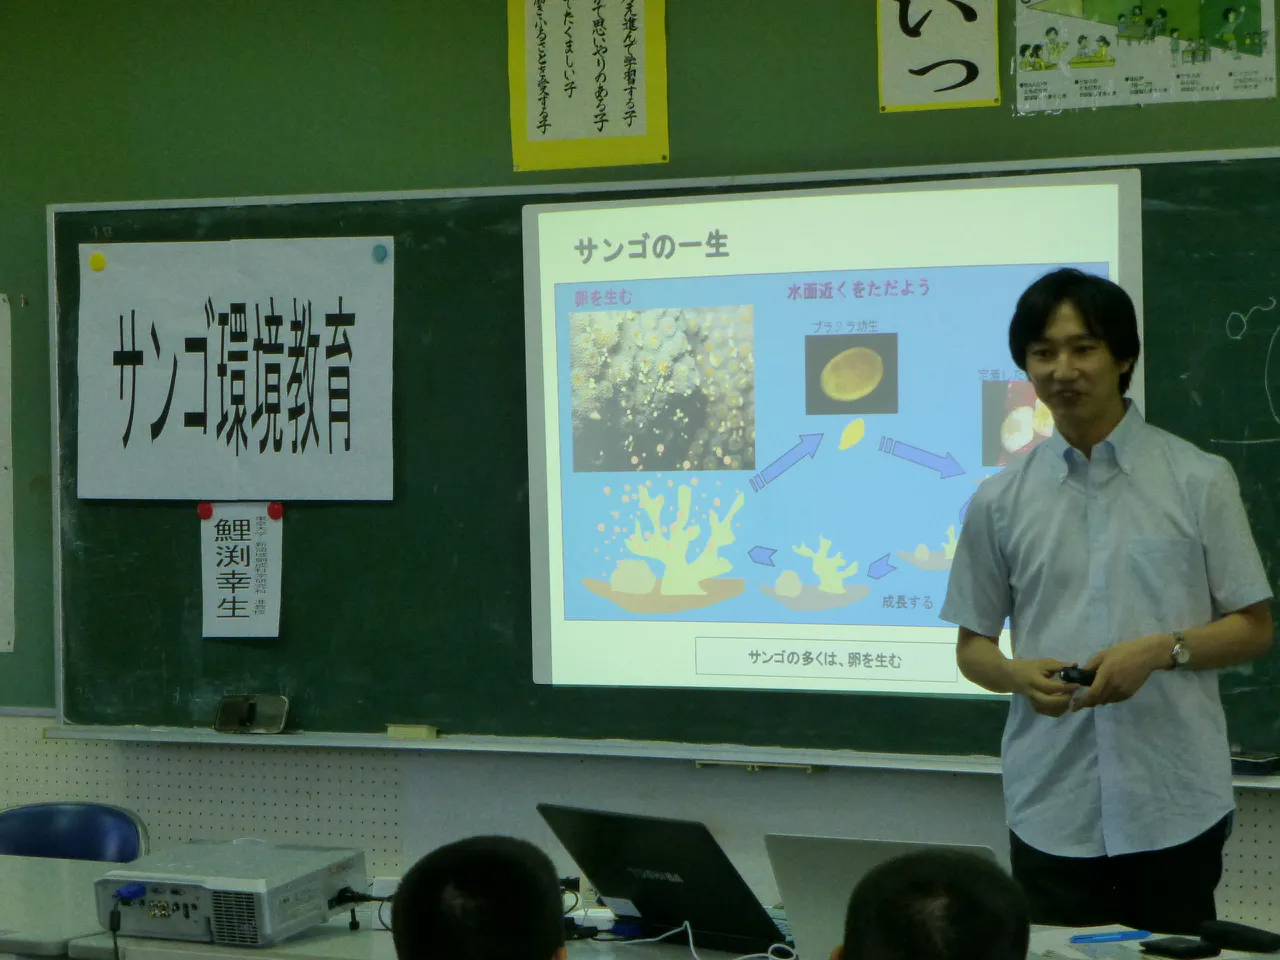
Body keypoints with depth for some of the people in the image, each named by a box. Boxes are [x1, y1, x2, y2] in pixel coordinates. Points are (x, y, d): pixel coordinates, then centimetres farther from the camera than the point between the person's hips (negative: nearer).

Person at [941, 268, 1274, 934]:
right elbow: (972, 647, 13)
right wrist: (1018, 675, -9)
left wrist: (1162, 650, -14)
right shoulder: (1000, 503, 7)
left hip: (1174, 804, -1)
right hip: (1050, 809, 2)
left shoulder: (1199, 481, 1)